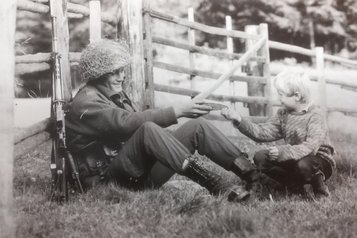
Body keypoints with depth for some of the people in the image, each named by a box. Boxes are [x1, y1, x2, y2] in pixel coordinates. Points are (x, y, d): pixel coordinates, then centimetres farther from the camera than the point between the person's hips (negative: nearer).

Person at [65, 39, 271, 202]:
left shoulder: (116, 94, 21)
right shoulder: (85, 103, -11)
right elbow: (128, 123, -25)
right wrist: (176, 112, -25)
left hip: (143, 170, 9)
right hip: (112, 178, -8)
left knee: (196, 126, -7)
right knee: (148, 129, -36)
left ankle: (252, 173, -20)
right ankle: (216, 186, -46)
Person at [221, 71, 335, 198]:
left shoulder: (315, 115, -18)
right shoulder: (283, 114, 4)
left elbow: (310, 147, -31)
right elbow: (263, 132, -4)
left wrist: (283, 151, -44)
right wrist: (240, 120, -16)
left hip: (320, 160, -7)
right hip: (294, 159, 7)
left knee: (303, 165, -41)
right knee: (260, 158, -10)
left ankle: (319, 187, -9)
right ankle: (295, 185, -3)